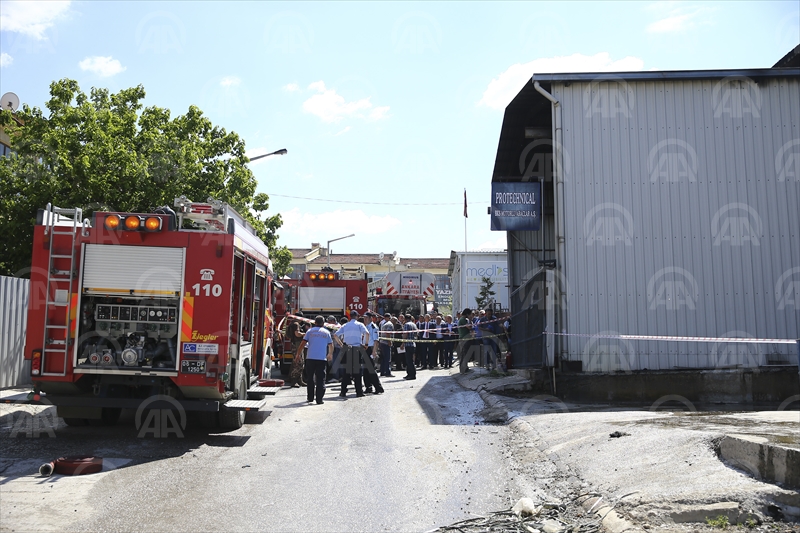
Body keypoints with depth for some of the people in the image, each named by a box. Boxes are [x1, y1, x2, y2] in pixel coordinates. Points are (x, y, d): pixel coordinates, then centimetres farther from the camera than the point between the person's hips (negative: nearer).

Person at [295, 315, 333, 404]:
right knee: (320, 379, 1)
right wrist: (330, 354, 35)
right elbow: (331, 345, 16)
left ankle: (310, 397, 20)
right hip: (322, 359, -1)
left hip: (310, 358, 1)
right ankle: (319, 399, -4)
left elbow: (302, 344, 2)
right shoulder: (326, 332, 8)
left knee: (310, 378, 14)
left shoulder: (310, 331, 7)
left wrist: (298, 354, 13)